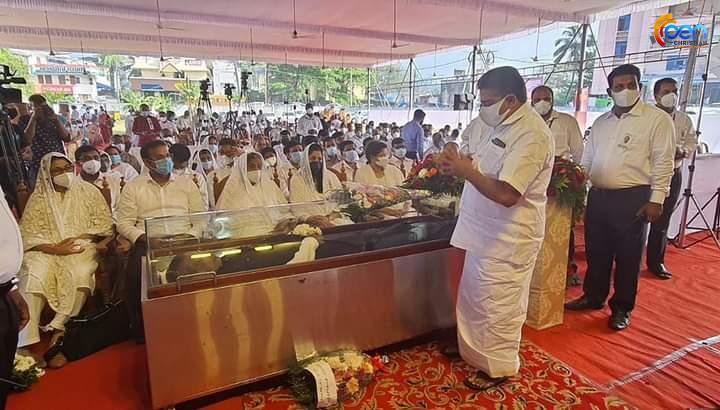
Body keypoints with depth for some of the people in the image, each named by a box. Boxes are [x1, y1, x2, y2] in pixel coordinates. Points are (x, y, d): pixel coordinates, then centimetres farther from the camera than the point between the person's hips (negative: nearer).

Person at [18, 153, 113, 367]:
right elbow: (28, 235, 1)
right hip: (47, 250, 1)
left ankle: (56, 334, -24)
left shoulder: (89, 191, 7)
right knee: (33, 277, -29)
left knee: (80, 274, -32)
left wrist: (77, 238, -12)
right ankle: (27, 342, -26)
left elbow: (105, 225, 2)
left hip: (82, 247, -1)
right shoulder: (38, 198, 8)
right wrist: (55, 248, -16)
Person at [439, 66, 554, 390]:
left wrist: (465, 170, -22)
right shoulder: (502, 125, 9)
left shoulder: (531, 135, -22)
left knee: (497, 306, 8)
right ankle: (473, 349, 43)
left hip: (507, 239, -9)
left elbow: (506, 194, -29)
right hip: (487, 232, 9)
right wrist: (460, 166, -2)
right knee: (475, 298, 22)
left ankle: (498, 367, 29)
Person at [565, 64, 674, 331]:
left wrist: (656, 199, -13)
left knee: (628, 257, 6)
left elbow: (663, 163, -8)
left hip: (633, 198, -5)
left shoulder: (657, 119, -4)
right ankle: (593, 297, 31)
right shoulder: (601, 122, 13)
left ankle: (622, 308, 21)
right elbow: (587, 160, 16)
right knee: (596, 252, 14)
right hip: (597, 196, 5)